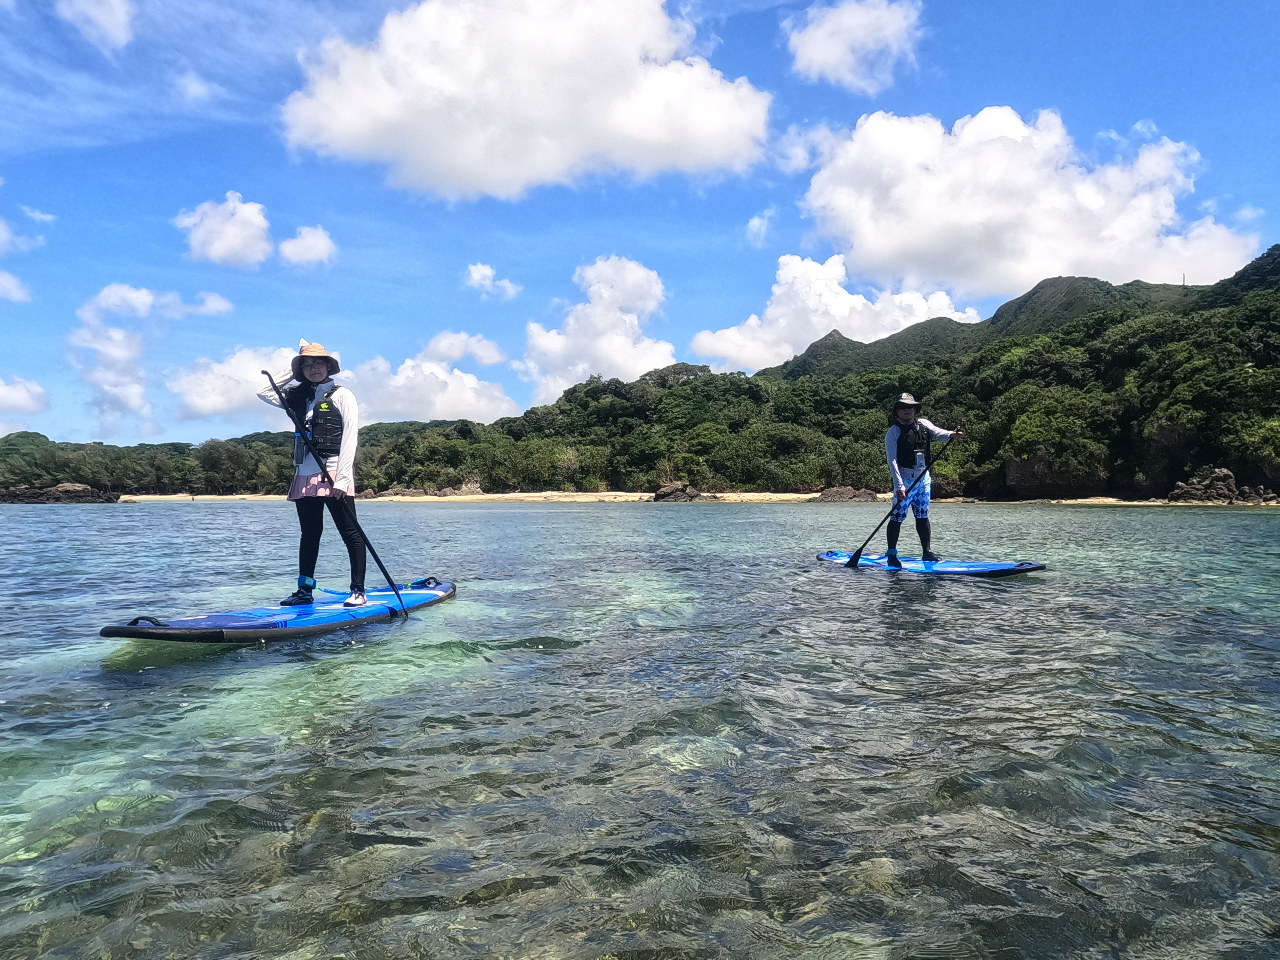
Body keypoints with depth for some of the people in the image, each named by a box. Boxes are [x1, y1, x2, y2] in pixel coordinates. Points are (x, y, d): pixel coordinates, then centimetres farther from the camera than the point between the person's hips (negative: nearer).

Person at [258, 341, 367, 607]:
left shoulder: (342, 395, -1)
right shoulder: (298, 397, 17)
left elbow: (349, 438, -9)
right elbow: (264, 392, 18)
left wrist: (342, 478, -17)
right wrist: (292, 373, 13)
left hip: (333, 475, -6)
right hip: (304, 476, 6)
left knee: (350, 533, -4)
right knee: (309, 534, 13)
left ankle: (358, 591, -1)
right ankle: (304, 590, 19)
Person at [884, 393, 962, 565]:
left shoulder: (923, 424, 7)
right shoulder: (894, 431, -8)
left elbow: (936, 432, -12)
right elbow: (892, 460, -14)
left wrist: (950, 434, -36)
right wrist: (899, 485, -22)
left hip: (923, 477, 5)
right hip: (905, 478, -5)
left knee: (923, 516, 12)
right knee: (897, 516, -6)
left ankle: (926, 552, 20)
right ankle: (891, 554, 2)